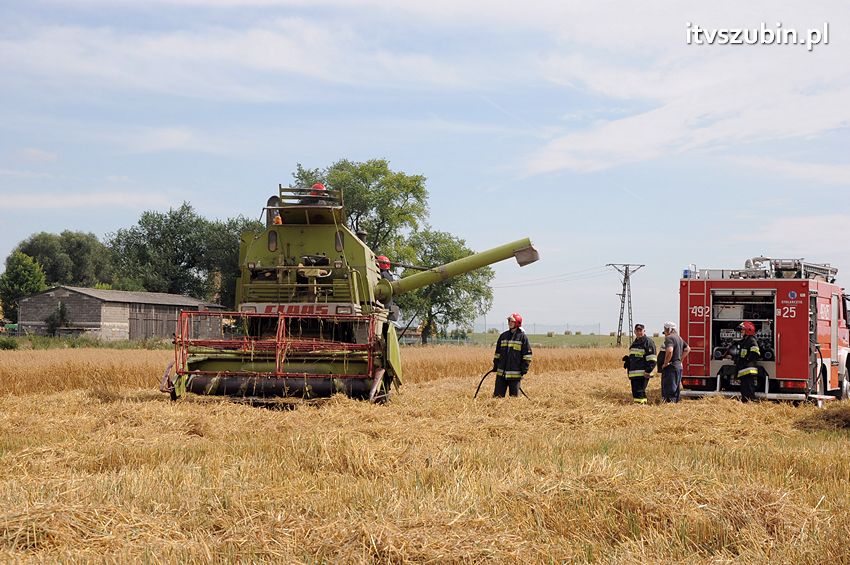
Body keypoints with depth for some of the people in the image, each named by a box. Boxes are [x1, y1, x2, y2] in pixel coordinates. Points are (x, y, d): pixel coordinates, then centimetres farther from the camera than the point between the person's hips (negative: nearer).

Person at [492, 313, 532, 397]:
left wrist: (524, 369, -9)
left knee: (514, 396, 2)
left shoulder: (522, 337, -1)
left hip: (515, 374, -4)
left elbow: (527, 355, -2)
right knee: (497, 395, 3)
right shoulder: (503, 336, 13)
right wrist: (495, 365, 15)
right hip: (501, 373, 4)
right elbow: (497, 352, 20)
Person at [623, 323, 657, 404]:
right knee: (635, 391, 10)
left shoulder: (648, 342, -6)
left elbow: (652, 360, -13)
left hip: (642, 374, -9)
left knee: (639, 392, -13)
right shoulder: (634, 343, 21)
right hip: (634, 374, 9)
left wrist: (648, 371, -20)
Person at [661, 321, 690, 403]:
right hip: (679, 366, 9)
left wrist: (665, 363, -20)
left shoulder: (669, 338, -14)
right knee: (676, 389, 15)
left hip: (671, 367, -9)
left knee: (669, 390, -8)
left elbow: (669, 351, -31)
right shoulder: (679, 338, 16)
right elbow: (687, 349, 28)